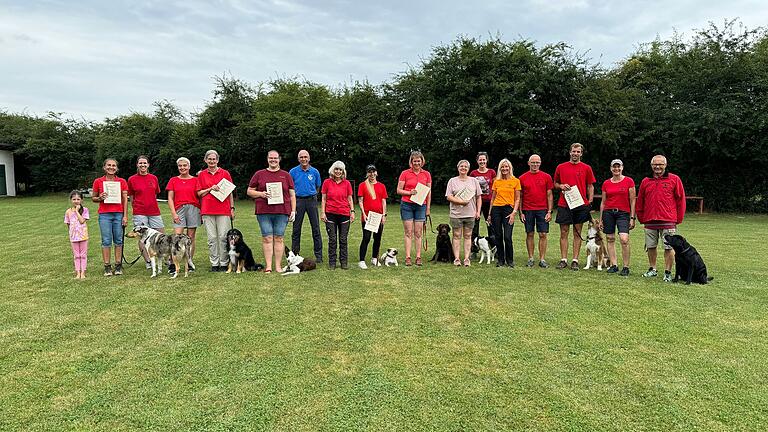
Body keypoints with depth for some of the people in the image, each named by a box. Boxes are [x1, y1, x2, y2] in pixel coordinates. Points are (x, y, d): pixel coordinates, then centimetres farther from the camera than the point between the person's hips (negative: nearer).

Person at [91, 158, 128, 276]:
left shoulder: (122, 181, 6)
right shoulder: (98, 181, 6)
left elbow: (125, 200, 6)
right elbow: (93, 198, 13)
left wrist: (125, 216, 0)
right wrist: (100, 198, -10)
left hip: (118, 214, 1)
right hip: (104, 214, 0)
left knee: (118, 240, 3)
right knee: (106, 241, 0)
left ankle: (118, 266, 10)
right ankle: (107, 267, 5)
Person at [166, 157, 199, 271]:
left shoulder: (195, 180, 9)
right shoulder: (173, 180, 11)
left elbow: (200, 196, 8)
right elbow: (170, 198, 8)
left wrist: (201, 211, -2)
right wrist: (173, 213, -2)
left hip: (193, 209, 0)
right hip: (179, 210, 0)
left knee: (191, 237, 2)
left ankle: (190, 262, 10)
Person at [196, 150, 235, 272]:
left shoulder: (225, 173, 8)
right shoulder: (202, 175, 12)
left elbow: (230, 192, 9)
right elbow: (199, 193, 10)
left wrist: (232, 208, 5)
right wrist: (210, 189, -7)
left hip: (223, 209, -1)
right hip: (207, 210, 1)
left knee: (223, 237, -4)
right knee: (212, 238, 1)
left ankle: (224, 263, 3)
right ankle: (214, 263, 8)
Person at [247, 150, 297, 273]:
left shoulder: (286, 175, 13)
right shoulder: (259, 174, 12)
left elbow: (292, 195, 12)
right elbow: (249, 191, 13)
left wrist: (293, 211, 5)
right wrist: (261, 194, -7)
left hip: (282, 212, 0)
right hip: (264, 212, 0)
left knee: (279, 238, 2)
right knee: (267, 238, -1)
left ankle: (278, 266, 8)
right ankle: (268, 266, 4)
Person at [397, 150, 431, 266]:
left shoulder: (426, 174, 8)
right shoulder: (405, 173, 2)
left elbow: (429, 192, 11)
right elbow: (398, 190, 2)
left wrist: (428, 207, 6)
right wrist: (409, 192, -15)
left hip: (421, 206, 1)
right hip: (407, 205, -1)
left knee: (418, 233, 3)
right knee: (408, 232, 0)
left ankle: (418, 257, 7)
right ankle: (408, 257, 2)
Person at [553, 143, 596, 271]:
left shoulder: (586, 168, 6)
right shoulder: (561, 167, 7)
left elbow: (590, 186, 8)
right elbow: (555, 183, 17)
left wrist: (590, 202, -1)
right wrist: (561, 186, -5)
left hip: (581, 205, 0)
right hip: (564, 204, 1)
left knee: (577, 233, 4)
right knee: (564, 233, 2)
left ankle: (575, 260, 8)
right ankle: (563, 260, 8)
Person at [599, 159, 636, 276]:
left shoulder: (629, 181, 1)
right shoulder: (606, 183, 9)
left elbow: (632, 201, 2)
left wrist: (632, 218, -3)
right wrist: (600, 218, 12)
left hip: (623, 213, -3)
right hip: (608, 212, 3)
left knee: (624, 240, -15)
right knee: (610, 239, 4)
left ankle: (626, 267, -3)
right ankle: (614, 265, 13)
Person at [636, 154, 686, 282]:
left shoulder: (674, 179, 3)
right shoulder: (645, 181, 11)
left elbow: (681, 200, 4)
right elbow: (640, 202, 15)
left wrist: (678, 219, 2)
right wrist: (641, 218, 12)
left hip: (668, 221, -3)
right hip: (650, 221, 3)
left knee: (669, 248, -2)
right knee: (650, 247, 11)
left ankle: (668, 273, 7)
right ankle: (652, 269, 25)